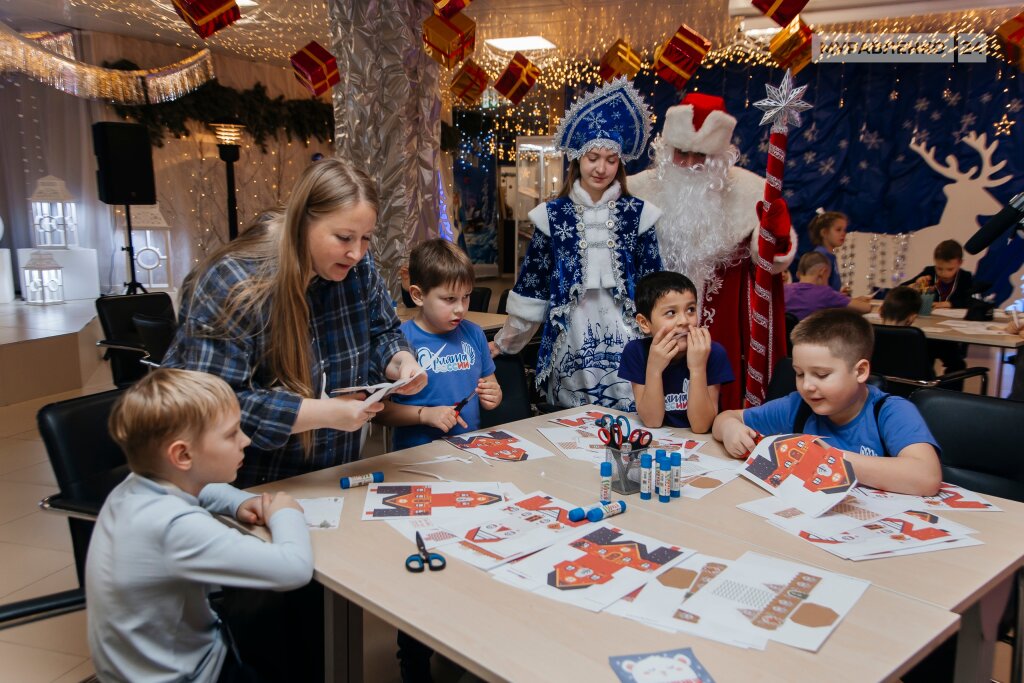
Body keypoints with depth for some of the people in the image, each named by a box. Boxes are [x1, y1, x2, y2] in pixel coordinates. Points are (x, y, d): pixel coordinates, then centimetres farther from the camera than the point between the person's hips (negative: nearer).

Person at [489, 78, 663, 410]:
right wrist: (504, 342, 8)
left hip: (623, 340, 0)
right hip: (571, 342, 0)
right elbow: (532, 284, 7)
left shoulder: (636, 213, 3)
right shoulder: (553, 215, 3)